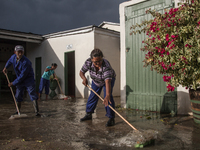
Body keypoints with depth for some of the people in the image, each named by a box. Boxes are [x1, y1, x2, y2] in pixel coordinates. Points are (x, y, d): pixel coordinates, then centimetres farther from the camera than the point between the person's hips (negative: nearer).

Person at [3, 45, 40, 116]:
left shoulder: (26, 62, -29)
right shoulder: (13, 57, -6)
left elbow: (22, 76, -27)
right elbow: (9, 61, 24)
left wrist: (13, 83, -19)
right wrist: (5, 67, 11)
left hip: (28, 79, -7)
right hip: (19, 80, 7)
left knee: (33, 95, -14)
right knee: (18, 96, 11)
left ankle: (37, 112, -15)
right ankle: (17, 111, 26)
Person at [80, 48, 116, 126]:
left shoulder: (106, 65, -44)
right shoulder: (88, 62, -31)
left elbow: (107, 81, -54)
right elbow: (81, 72, -16)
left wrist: (108, 95, -66)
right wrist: (84, 78, -39)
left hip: (109, 79, -4)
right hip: (96, 81, 5)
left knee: (108, 97, -20)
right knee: (93, 96, 11)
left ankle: (111, 118, -11)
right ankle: (89, 114, 29)